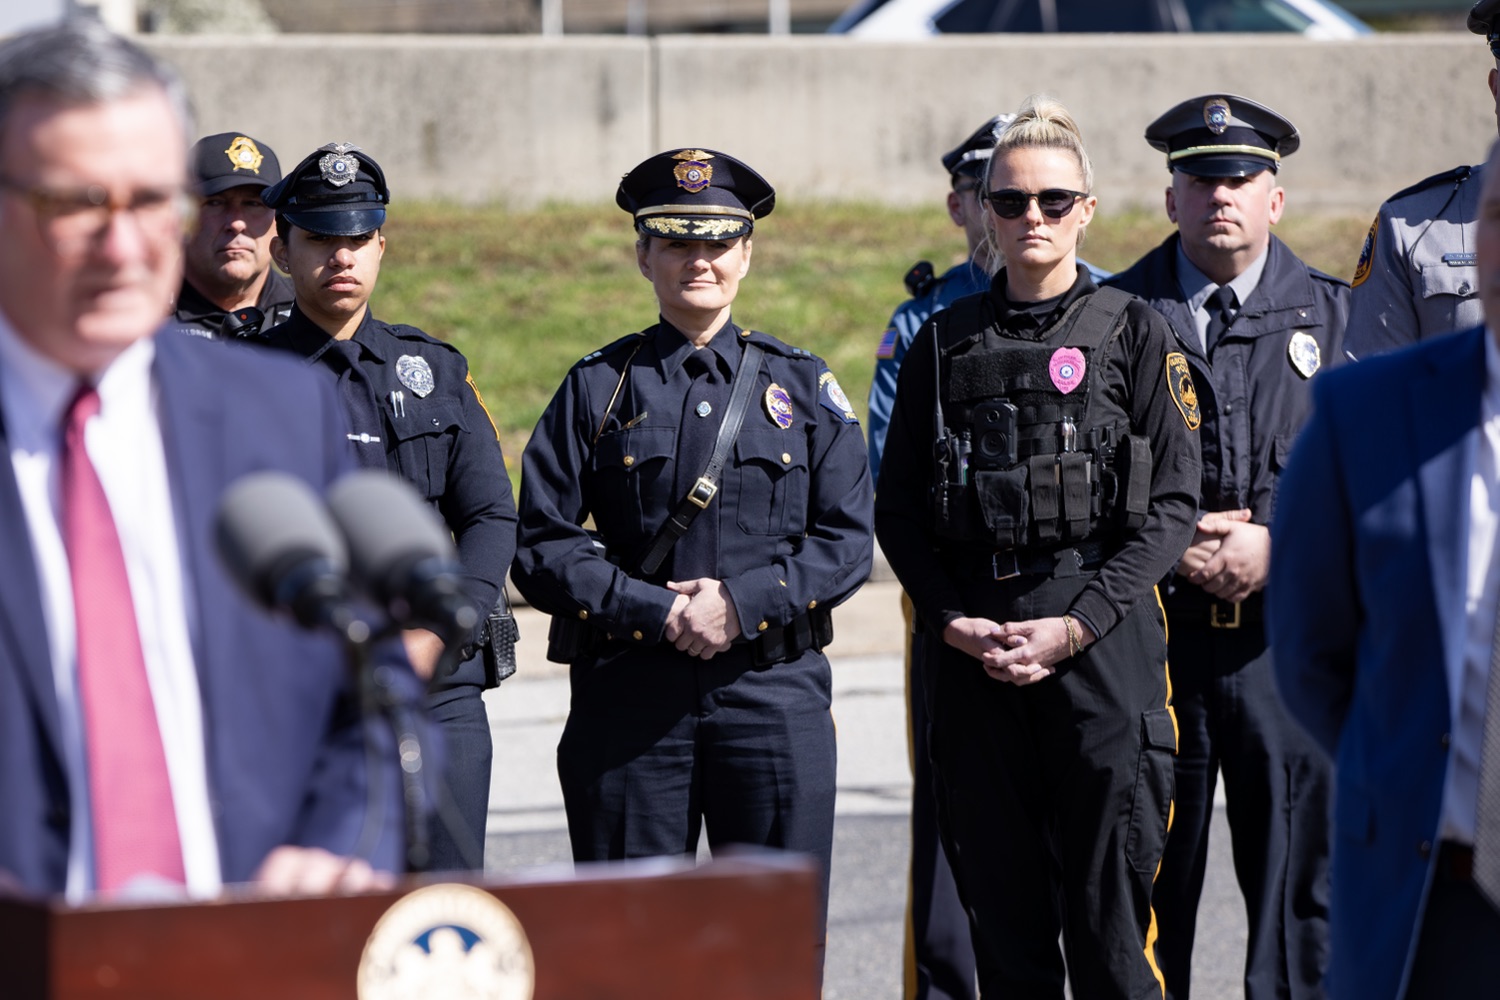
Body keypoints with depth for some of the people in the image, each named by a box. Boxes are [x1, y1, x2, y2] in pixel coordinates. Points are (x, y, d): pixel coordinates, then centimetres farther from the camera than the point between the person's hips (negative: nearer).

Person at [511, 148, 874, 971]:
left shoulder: (803, 387, 10)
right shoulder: (596, 388, 7)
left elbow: (847, 541, 3)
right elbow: (541, 547, 0)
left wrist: (743, 601, -12)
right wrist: (656, 609, -12)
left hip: (774, 686, 1)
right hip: (631, 694, 0)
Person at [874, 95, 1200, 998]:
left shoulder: (1134, 331, 3)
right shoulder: (946, 343, 11)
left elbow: (1173, 503, -2)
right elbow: (899, 509, 11)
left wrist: (1076, 624, -11)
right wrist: (952, 620, -4)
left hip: (1104, 644, -3)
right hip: (973, 652, 3)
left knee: (1110, 913, -4)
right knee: (1003, 920, 6)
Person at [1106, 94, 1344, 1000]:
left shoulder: (1332, 315, 8)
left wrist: (1280, 549, -10)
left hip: (1291, 630, 0)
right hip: (1150, 630, 0)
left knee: (1301, 886, 0)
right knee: (1148, 888, 4)